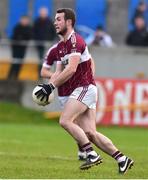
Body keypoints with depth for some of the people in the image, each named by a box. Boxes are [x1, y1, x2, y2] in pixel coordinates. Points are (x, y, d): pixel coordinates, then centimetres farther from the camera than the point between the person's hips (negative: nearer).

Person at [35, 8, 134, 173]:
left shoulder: (75, 40, -13)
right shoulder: (60, 46, 17)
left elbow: (71, 69, -23)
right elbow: (59, 72, 15)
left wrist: (51, 86, -22)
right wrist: (47, 86, -4)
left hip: (84, 88, -9)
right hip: (76, 91, 9)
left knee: (65, 121, -19)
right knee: (89, 133, 1)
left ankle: (92, 154, -16)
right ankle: (122, 159, 6)